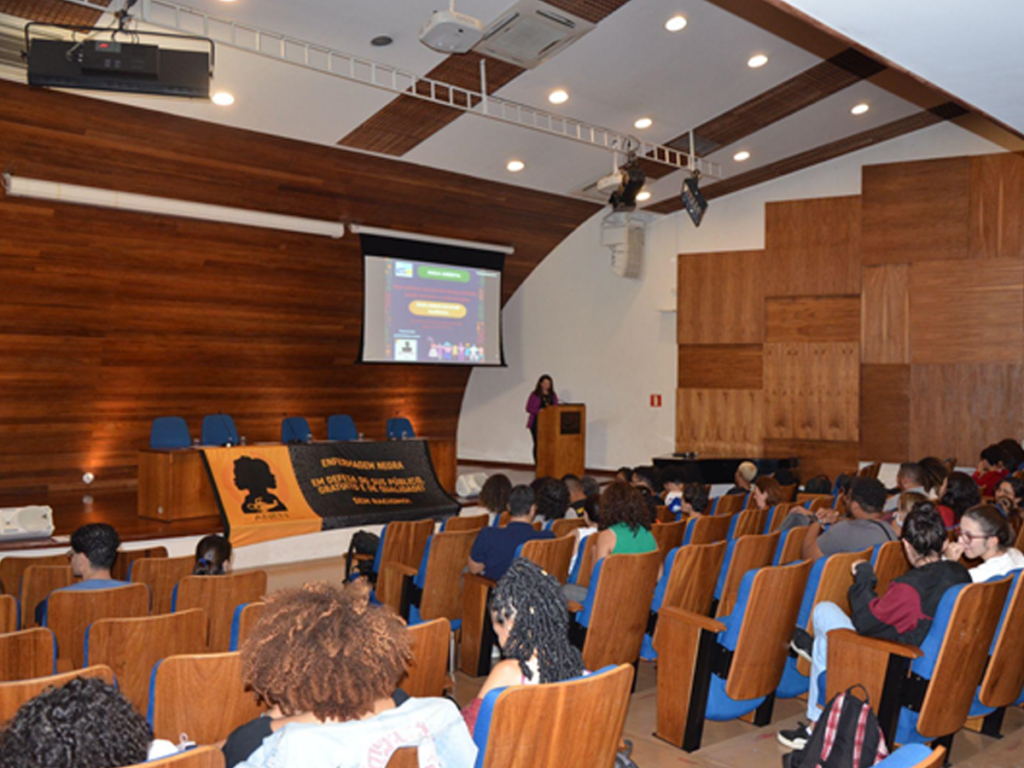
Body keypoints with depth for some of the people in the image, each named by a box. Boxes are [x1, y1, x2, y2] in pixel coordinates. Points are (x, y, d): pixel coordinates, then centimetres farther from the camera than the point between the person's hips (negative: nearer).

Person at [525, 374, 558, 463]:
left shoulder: (553, 395, 12)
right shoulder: (535, 395, -1)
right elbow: (528, 408, -2)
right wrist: (538, 410, -18)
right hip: (537, 422, -3)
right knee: (538, 444, -3)